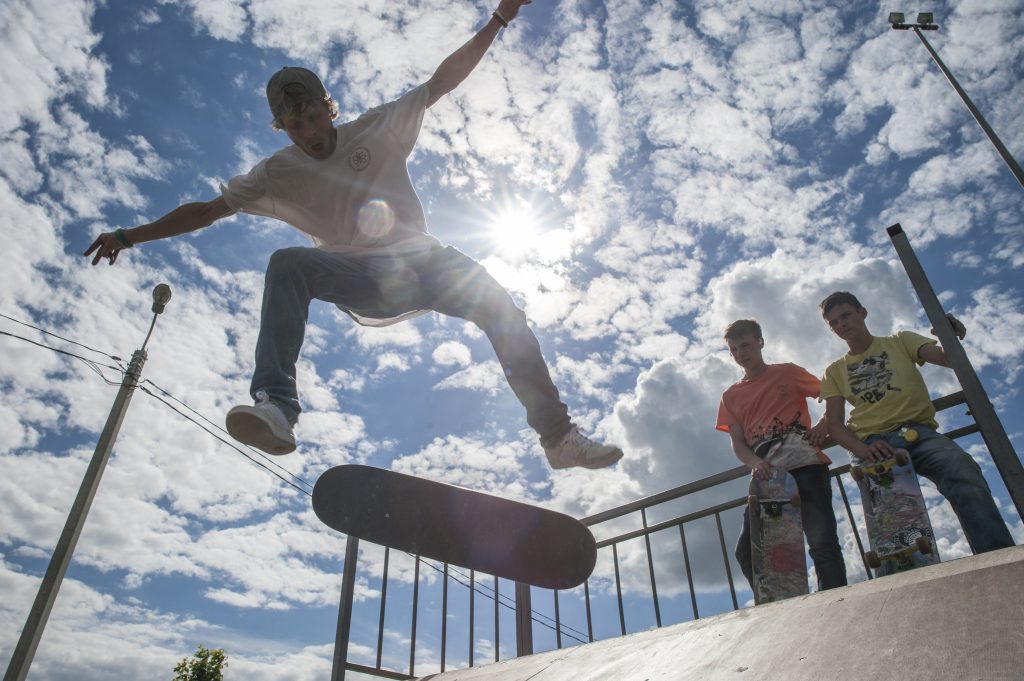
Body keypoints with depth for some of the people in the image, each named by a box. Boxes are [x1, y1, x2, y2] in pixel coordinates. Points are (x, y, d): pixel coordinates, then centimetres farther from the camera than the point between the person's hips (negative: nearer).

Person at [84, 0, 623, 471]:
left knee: (498, 304, -20)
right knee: (287, 264, -29)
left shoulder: (376, 129, 5)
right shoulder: (278, 173, 5)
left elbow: (442, 80, 3)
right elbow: (207, 210, 6)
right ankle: (275, 408, -41)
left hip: (420, 263, 2)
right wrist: (130, 236, 1)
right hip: (361, 282, -1)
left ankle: (558, 435, -15)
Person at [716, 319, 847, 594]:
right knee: (747, 552, -5)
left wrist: (824, 425, -6)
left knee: (823, 544, -10)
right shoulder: (731, 396, 18)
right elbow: (737, 443, 9)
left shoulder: (787, 372, 14)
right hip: (766, 475, 3)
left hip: (805, 465, -3)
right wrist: (755, 463, -13)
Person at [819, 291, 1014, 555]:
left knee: (963, 471, -33)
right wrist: (863, 449, -12)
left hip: (918, 433, 0)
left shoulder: (899, 341, 22)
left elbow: (946, 357, 6)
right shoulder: (834, 372, 21)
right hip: (871, 444, 1)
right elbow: (834, 424, 9)